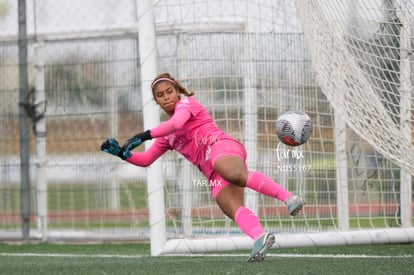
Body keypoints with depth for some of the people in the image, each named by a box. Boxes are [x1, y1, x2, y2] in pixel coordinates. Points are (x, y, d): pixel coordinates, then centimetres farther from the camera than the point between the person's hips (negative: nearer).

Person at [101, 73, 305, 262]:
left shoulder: (186, 104, 13)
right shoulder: (167, 136, 35)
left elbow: (176, 123, -9)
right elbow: (145, 160, 36)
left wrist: (144, 136, -19)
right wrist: (122, 153, 18)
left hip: (220, 145, -7)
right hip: (214, 173, 7)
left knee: (237, 175, -43)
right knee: (233, 209, -25)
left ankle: (289, 198, -52)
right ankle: (260, 238, -51)